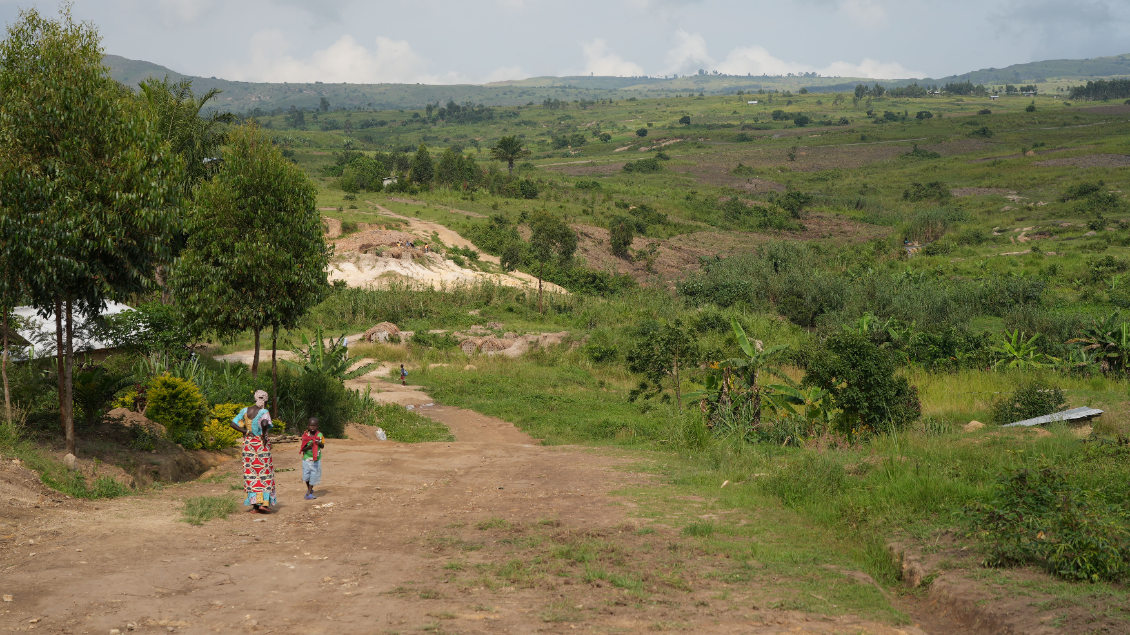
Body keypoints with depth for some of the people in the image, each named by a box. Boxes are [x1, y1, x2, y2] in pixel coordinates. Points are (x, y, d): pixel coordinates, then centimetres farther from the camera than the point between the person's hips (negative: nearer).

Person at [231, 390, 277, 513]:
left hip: (248, 443, 5)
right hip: (261, 444, -5)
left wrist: (245, 432, 1)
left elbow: (233, 423, 2)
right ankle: (264, 503, -1)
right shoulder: (263, 412, -11)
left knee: (251, 474, 7)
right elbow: (265, 423, -32)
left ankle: (255, 505, 5)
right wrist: (263, 435, -16)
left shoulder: (245, 410, 6)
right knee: (264, 473, 4)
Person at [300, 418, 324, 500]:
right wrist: (309, 446, -29)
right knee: (306, 475, 6)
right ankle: (309, 489, 32)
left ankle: (309, 492, 15)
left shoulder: (320, 435, -5)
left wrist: (319, 444, -18)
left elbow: (323, 446, 4)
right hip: (306, 458, 0)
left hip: (316, 459, 0)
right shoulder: (305, 435, -10)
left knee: (314, 475, 2)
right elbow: (303, 449, -10)